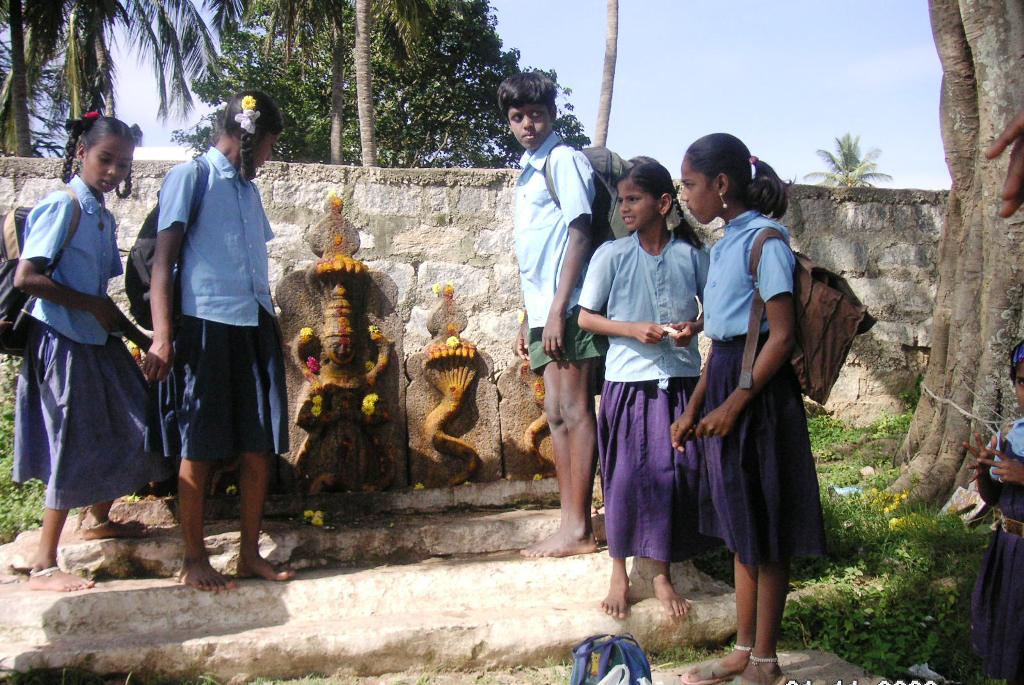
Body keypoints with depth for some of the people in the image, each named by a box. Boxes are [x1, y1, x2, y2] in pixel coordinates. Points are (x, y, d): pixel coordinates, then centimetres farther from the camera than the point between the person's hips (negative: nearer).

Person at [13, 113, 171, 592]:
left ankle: (98, 518, 40)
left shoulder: (104, 217, 12)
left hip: (99, 343, 8)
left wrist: (138, 336, 12)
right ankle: (43, 566, 4)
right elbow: (26, 278, -20)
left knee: (127, 431, 17)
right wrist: (93, 305, -17)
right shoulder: (62, 206, -12)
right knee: (74, 447, -5)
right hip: (63, 344, -8)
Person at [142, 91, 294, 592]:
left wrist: (272, 328, 20)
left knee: (260, 444, 6)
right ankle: (194, 560, 12)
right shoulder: (190, 177, -1)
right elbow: (163, 259, -7)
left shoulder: (248, 187, 20)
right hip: (206, 326, -6)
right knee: (199, 448, 1)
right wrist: (162, 336, -16)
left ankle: (250, 553, 17)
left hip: (255, 327, 7)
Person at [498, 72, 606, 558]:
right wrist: (528, 320, 21)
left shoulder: (564, 160, -4)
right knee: (556, 414, 8)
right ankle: (569, 526, 14)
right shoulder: (528, 172, 21)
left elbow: (578, 233, -12)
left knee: (575, 412, -7)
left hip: (568, 308, -9)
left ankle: (579, 529, -2)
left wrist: (558, 309, -18)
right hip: (542, 309, 9)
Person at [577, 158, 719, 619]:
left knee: (675, 474, 3)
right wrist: (634, 330, -14)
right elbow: (586, 317, 1)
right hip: (629, 380, -1)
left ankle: (661, 573, 20)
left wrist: (695, 327, -9)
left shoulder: (691, 255, 0)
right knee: (626, 475, 1)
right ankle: (619, 571, 20)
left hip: (681, 379, 1)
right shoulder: (611, 255, -3)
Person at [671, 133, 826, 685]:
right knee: (740, 526, 15)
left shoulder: (765, 238, -12)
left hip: (760, 390, -9)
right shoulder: (726, 243, 14)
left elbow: (781, 336, -16)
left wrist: (736, 403, -18)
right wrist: (694, 407, 15)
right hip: (723, 381, 9)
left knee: (765, 530, 2)